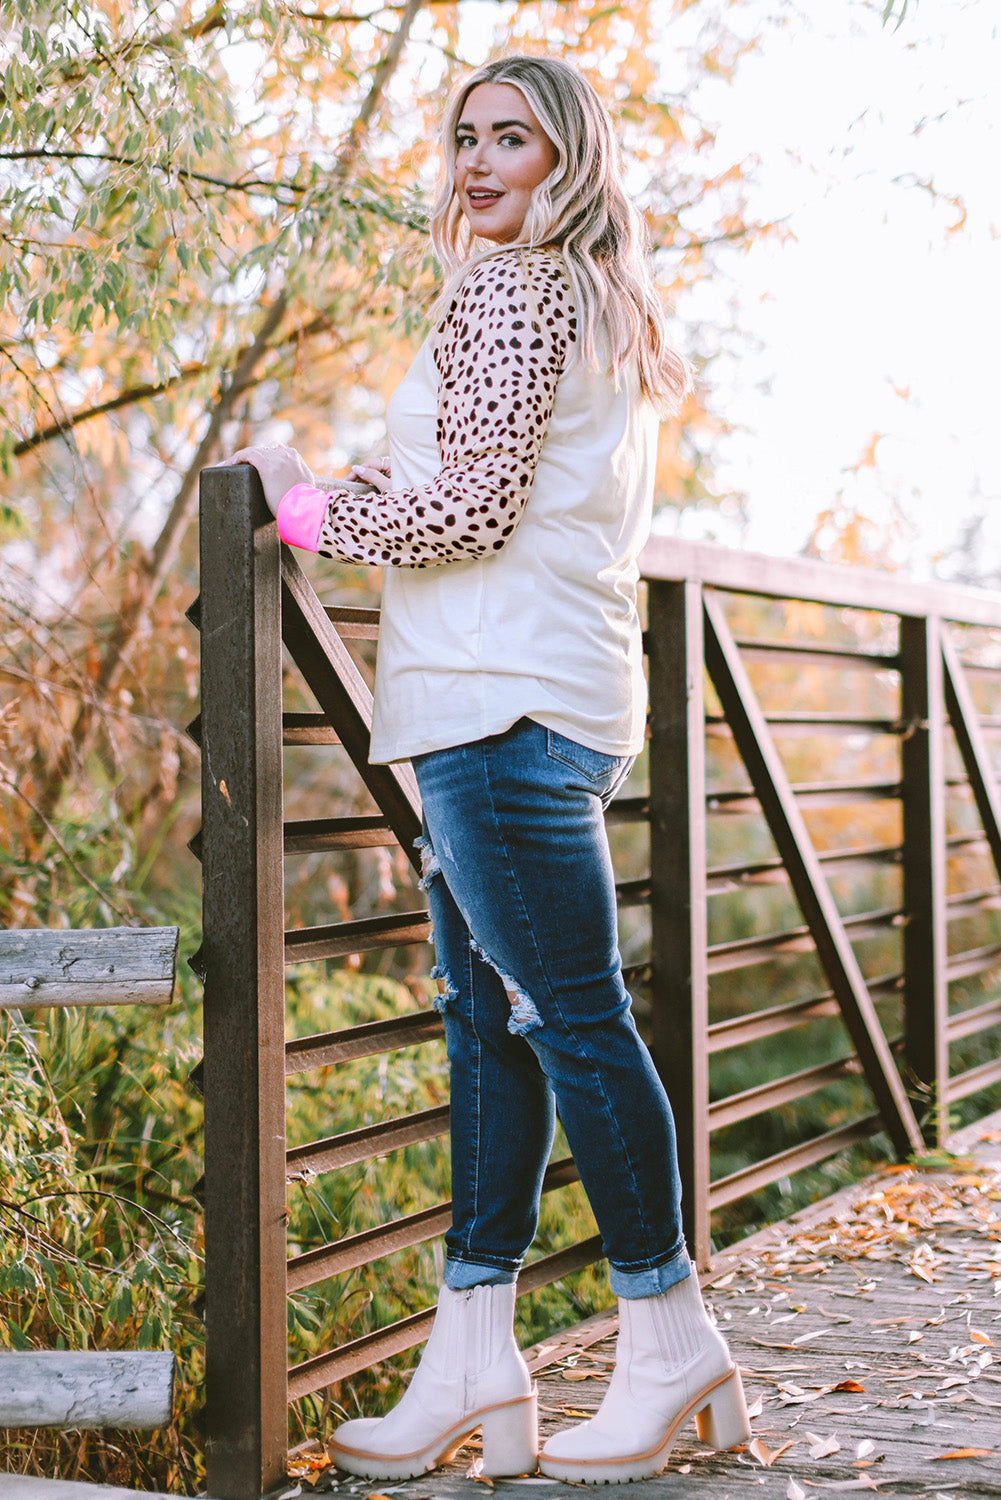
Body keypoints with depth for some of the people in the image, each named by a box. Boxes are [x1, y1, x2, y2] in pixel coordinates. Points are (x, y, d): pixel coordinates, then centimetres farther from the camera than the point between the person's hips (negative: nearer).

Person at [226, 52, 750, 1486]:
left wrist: (306, 505, -2)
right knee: (488, 1017, 8)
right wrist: (348, 483, 29)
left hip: (502, 701, -10)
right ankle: (471, 1363, 12)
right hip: (531, 703, 10)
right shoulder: (603, 312, 23)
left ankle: (672, 1341, 1)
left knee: (574, 1014, -7)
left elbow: (470, 511, -15)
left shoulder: (506, 289, -7)